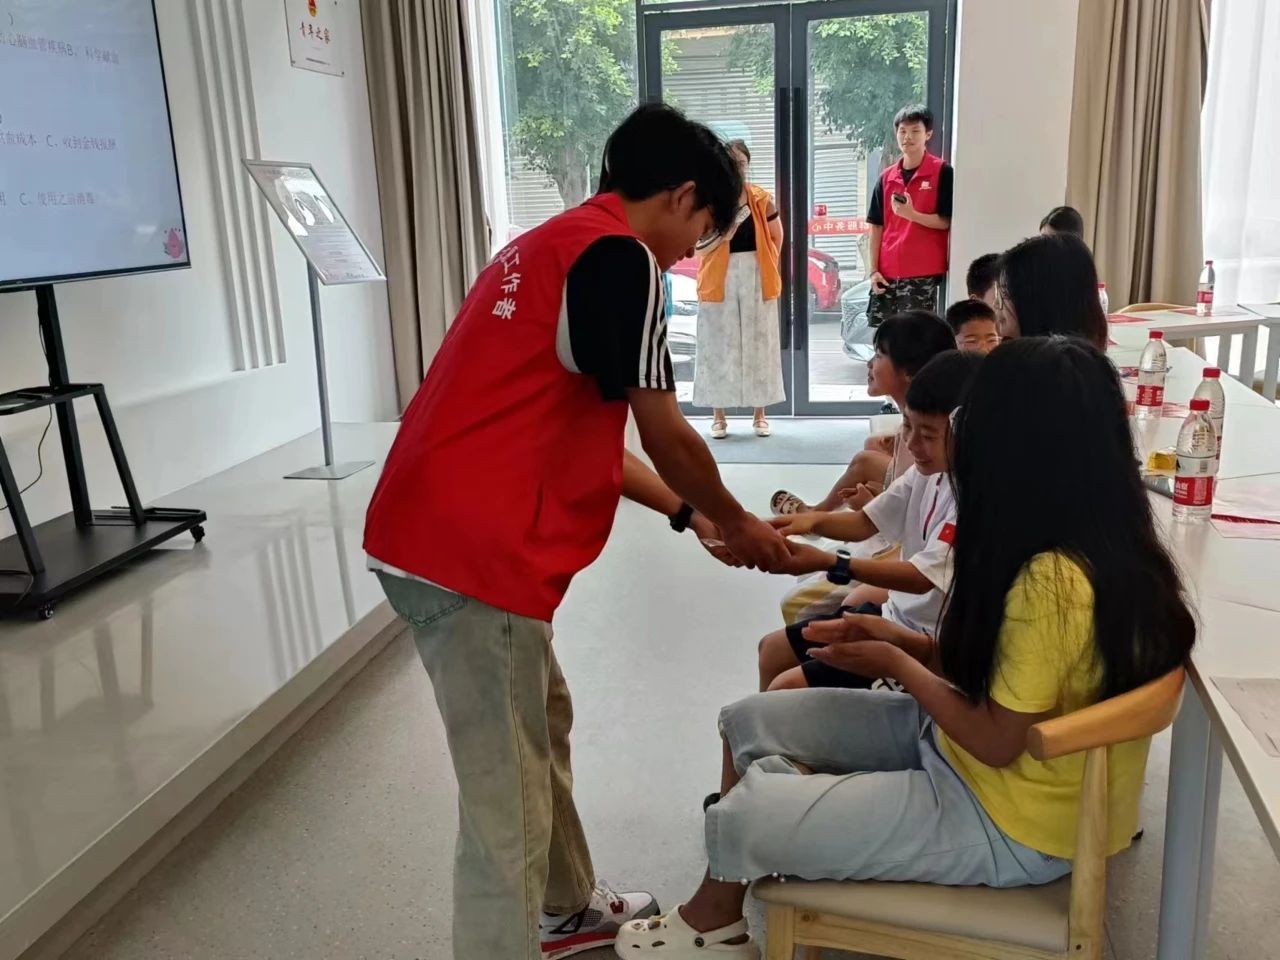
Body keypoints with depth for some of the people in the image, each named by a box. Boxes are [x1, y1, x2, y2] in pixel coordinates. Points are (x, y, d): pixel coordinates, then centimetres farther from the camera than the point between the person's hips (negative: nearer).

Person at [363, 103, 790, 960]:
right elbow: (666, 437, -8)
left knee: (543, 723, 23)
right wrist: (736, 523, 11)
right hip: (477, 551, -10)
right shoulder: (620, 256, -10)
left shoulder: (555, 244, 20)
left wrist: (690, 514, 26)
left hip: (443, 532, 10)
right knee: (507, 795, 0)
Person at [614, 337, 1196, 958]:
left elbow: (996, 742, -23)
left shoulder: (1053, 581, -31)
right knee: (750, 721, 6)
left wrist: (895, 664, -10)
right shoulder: (1104, 548, 0)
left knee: (748, 814, -12)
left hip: (1008, 825, -9)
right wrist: (900, 639, 2)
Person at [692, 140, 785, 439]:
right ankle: (718, 416, 10)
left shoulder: (762, 198, 3)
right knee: (719, 346, 1)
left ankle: (760, 414, 15)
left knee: (759, 344, 6)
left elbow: (777, 238, 12)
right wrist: (721, 235, -19)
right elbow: (698, 248, -5)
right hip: (719, 281, -1)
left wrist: (769, 270, 6)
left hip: (757, 279, 2)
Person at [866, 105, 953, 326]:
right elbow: (876, 227, 12)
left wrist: (912, 214, -21)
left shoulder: (942, 172, -1)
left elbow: (946, 222, -5)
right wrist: (873, 270, 4)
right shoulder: (886, 178, 12)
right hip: (887, 273, 5)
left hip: (924, 274, -5)